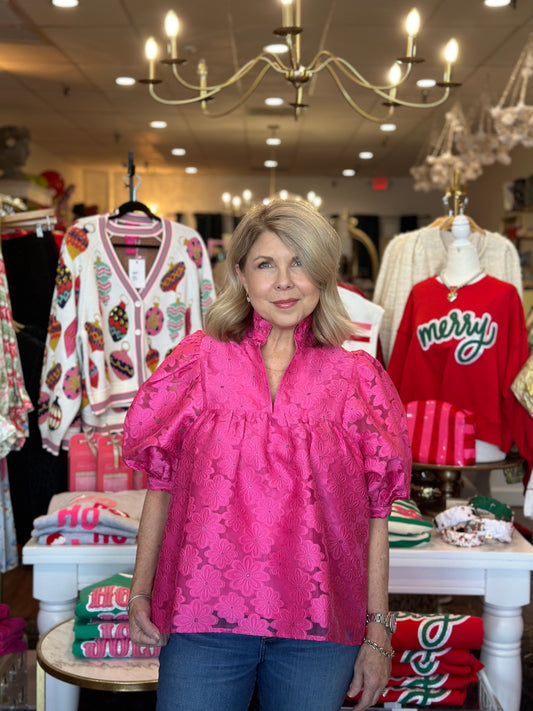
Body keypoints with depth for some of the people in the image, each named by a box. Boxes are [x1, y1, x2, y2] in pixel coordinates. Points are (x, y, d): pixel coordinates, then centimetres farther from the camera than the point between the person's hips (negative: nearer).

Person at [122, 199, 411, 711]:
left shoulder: (356, 377, 2)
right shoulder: (198, 361, 2)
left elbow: (374, 517, 2)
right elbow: (161, 488, 6)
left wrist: (378, 632, 2)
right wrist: (140, 592, 3)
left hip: (318, 629, 1)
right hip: (202, 614, 0)